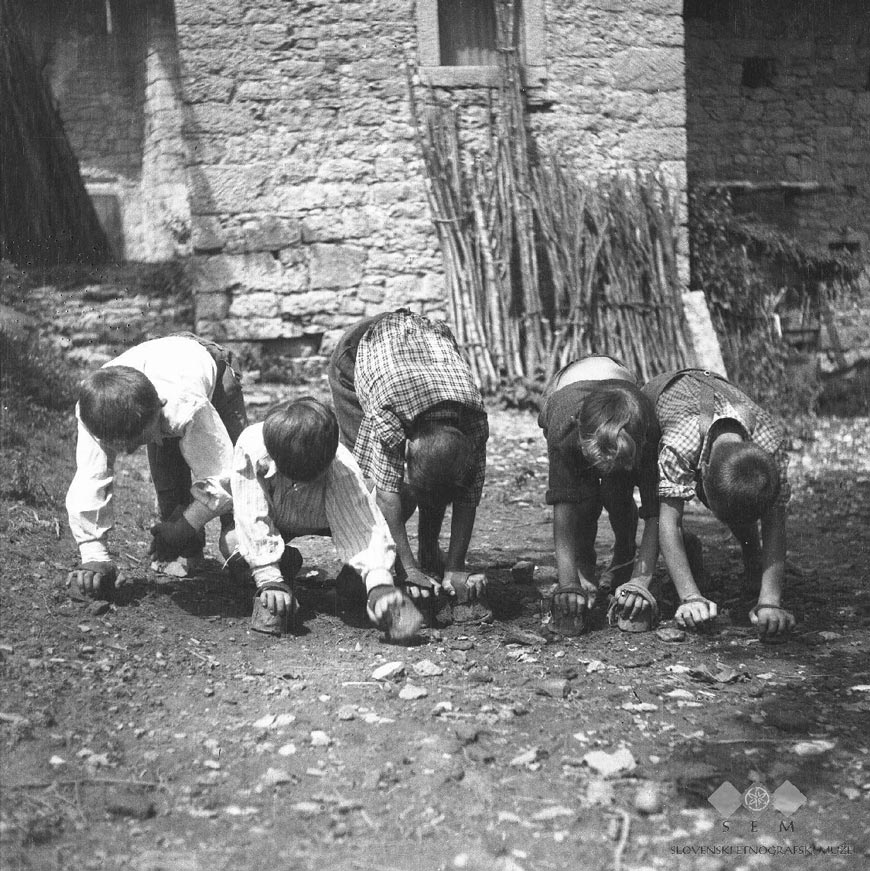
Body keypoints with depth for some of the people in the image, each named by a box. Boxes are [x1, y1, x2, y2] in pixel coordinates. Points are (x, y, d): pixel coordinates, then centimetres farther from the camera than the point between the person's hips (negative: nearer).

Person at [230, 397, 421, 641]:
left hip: (324, 519, 0)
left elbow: (364, 525, -46)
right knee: (232, 543, -30)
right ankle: (285, 565, -2)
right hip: (277, 522, 0)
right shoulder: (251, 448, -41)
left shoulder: (341, 466, -40)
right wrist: (269, 580, -41)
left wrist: (379, 583, -61)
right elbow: (253, 520, -35)